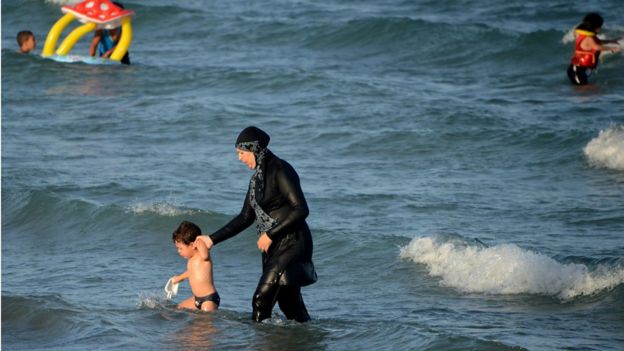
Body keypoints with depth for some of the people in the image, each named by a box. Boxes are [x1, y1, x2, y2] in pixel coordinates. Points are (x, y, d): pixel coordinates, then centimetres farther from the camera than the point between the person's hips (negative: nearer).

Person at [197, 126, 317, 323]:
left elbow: (301, 209, -20)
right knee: (288, 301, 9)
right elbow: (246, 218, 21)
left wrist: (270, 234, -18)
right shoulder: (258, 176, 15)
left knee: (262, 299, -13)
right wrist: (213, 239, 19)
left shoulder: (280, 171, -13)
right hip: (273, 247, 9)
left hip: (291, 242, -9)